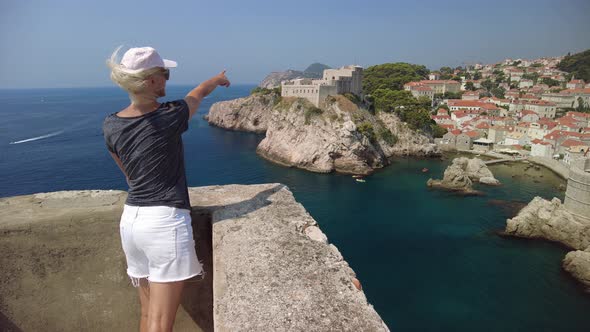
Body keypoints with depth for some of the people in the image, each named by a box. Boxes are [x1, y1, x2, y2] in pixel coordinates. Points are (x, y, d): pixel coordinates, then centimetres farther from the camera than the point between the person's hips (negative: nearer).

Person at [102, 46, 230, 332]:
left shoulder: (110, 126, 3)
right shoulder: (170, 116, -10)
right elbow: (200, 92, 12)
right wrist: (219, 79, 33)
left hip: (130, 220, 6)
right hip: (166, 222, -6)